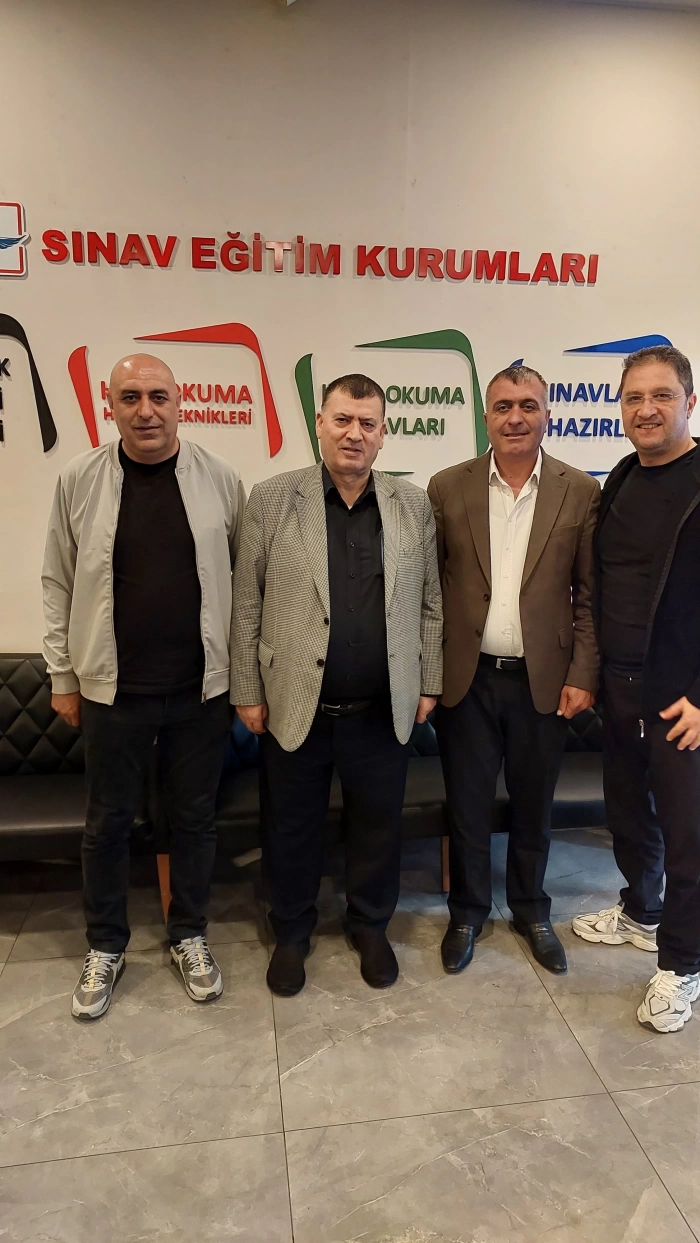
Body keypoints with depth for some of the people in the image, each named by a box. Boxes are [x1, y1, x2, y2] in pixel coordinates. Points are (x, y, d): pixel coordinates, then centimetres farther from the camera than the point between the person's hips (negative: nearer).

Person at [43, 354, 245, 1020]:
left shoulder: (218, 477, -3)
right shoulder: (79, 479, -3)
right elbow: (58, 583, 2)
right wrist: (63, 676, 3)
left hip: (201, 688, 0)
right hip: (112, 689, 0)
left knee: (195, 818, 14)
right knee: (107, 822, 14)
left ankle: (189, 935, 36)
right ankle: (105, 947, 36)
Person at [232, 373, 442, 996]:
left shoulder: (414, 505, 3)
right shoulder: (272, 499, -3)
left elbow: (430, 602, 6)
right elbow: (246, 604, -3)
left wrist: (429, 684, 5)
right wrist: (248, 692, -3)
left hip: (383, 710, 2)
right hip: (295, 705, -1)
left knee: (379, 825, 16)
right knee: (292, 827, 14)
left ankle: (371, 927, 39)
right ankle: (292, 932, 37)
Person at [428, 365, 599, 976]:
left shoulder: (580, 491, -1)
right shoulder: (448, 488, 0)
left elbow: (590, 594, 0)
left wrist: (583, 675, -5)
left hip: (544, 681, 0)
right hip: (467, 679, 0)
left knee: (534, 807, 16)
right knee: (467, 807, 13)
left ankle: (531, 911, 39)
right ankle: (467, 913, 35)